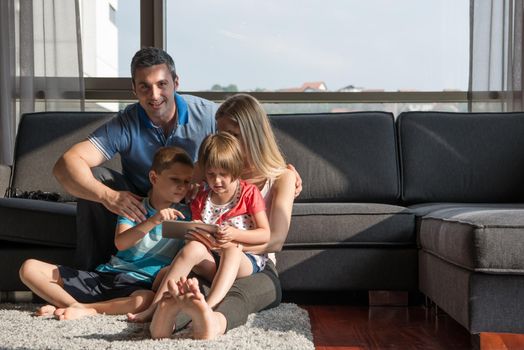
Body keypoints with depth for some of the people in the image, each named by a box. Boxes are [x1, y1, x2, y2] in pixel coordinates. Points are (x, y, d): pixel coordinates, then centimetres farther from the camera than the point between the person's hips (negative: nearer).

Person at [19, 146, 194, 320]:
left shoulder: (184, 215, 9)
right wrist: (153, 221, -24)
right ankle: (78, 306, -26)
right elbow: (121, 243, -10)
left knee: (145, 300, -43)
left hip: (139, 284, -2)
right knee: (29, 268, -9)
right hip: (105, 274, 2)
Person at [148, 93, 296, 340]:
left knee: (239, 293, -39)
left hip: (257, 269, -2)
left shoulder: (282, 177, 10)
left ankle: (213, 323, -73)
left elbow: (275, 240, -4)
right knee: (192, 285, -36)